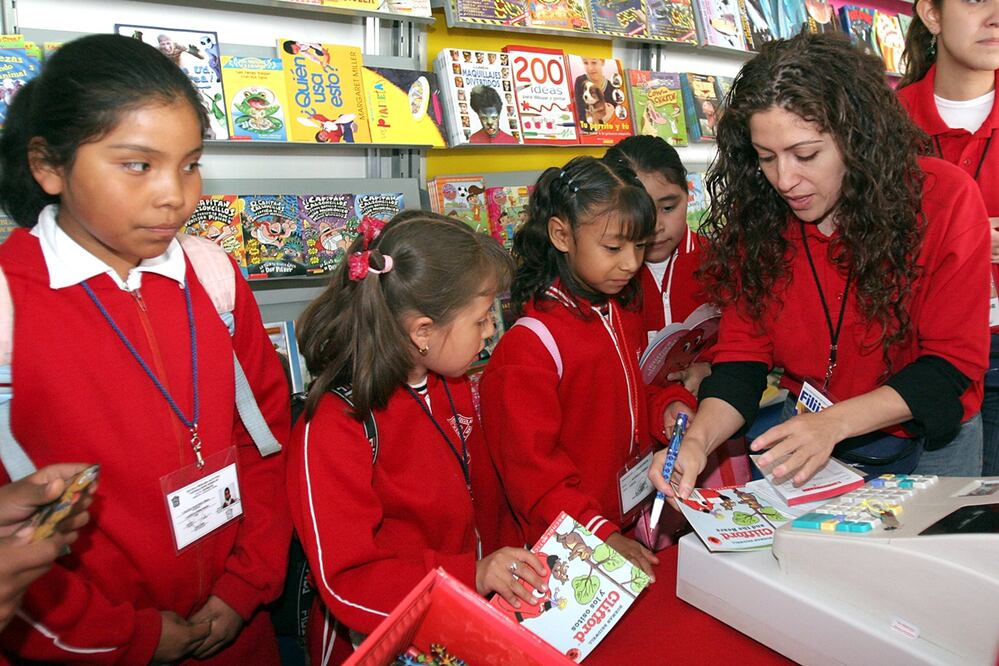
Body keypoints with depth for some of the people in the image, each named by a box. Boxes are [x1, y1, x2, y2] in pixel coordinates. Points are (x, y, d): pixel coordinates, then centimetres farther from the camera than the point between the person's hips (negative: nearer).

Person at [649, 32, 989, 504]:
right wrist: (697, 440, -28)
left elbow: (953, 364, -15)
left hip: (928, 440, -1)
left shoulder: (945, 199, -18)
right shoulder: (756, 216, -12)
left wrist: (834, 421, -29)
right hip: (807, 437, 2)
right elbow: (742, 355, -9)